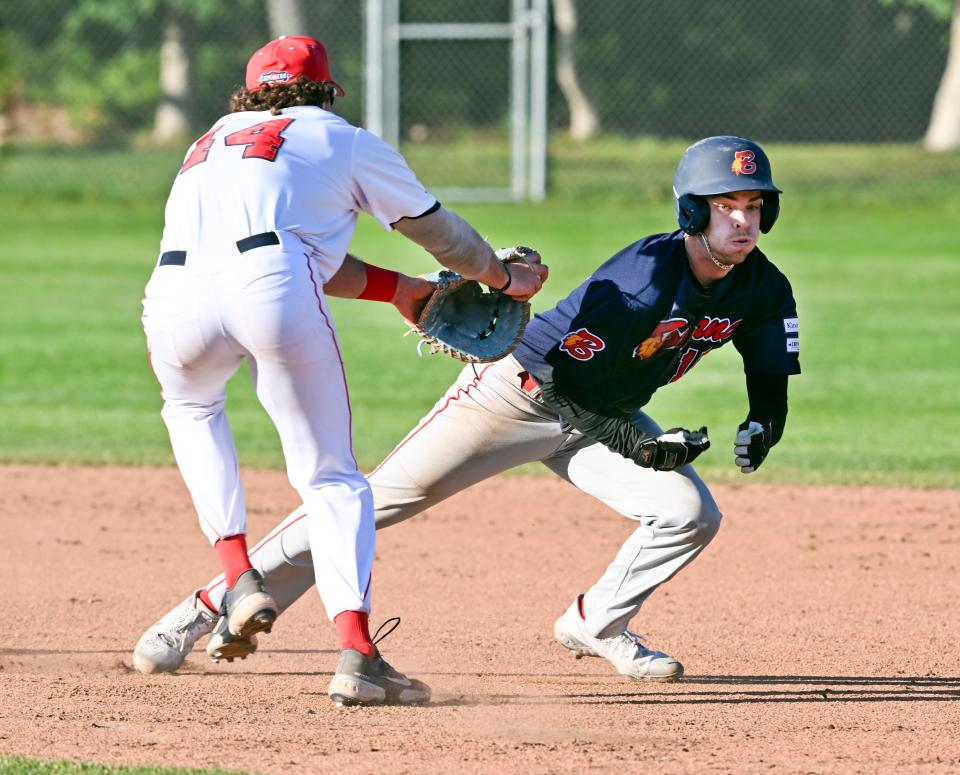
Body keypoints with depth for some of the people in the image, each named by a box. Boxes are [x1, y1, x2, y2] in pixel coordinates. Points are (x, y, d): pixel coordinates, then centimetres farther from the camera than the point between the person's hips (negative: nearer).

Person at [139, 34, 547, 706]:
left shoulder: (211, 145, 37)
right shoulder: (343, 141, 26)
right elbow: (436, 229, 37)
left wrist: (401, 289, 51)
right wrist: (504, 278, 55)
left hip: (176, 293, 3)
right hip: (274, 290, -3)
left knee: (190, 406, 36)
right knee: (332, 479, 9)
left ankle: (239, 580, 21)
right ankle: (357, 654, -9)